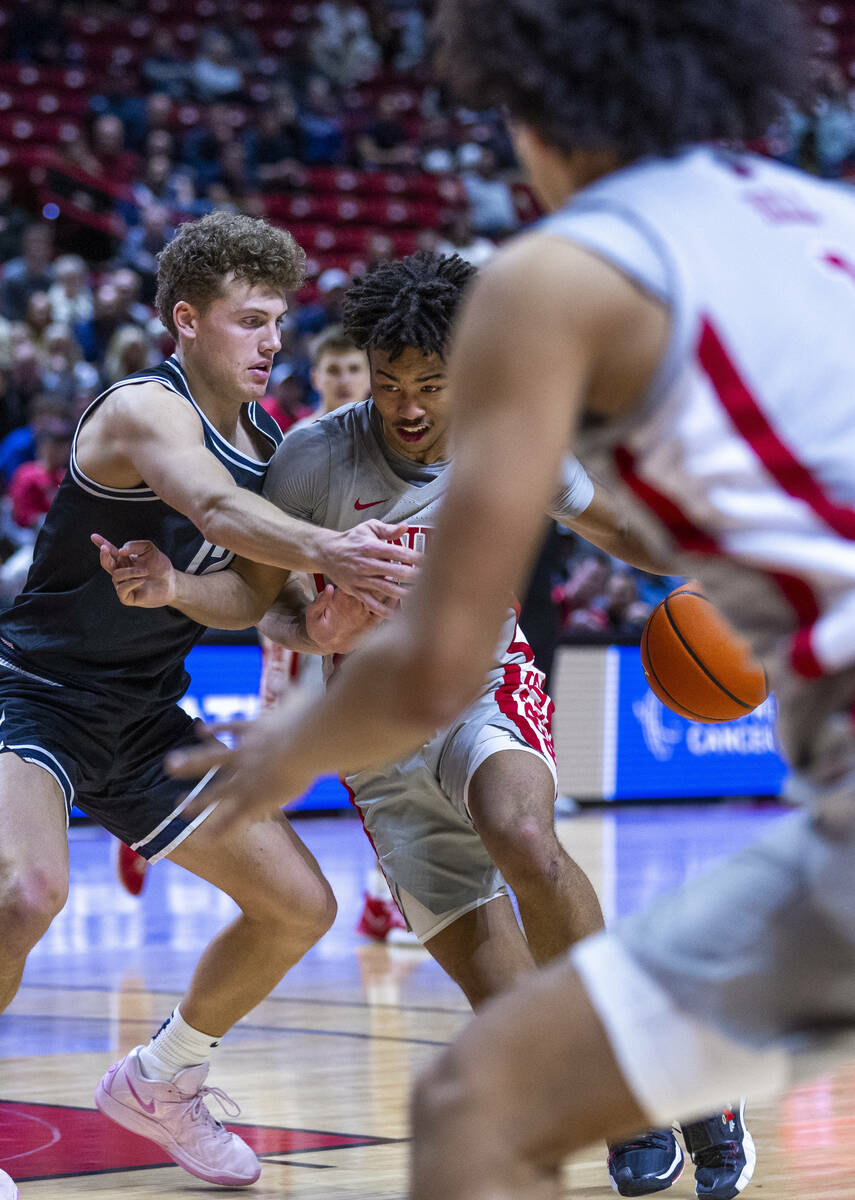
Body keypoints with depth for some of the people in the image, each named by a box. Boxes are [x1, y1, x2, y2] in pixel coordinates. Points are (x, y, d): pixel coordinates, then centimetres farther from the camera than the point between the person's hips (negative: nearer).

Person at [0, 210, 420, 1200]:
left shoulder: (268, 444, 5)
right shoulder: (145, 410, -20)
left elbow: (262, 596, 8)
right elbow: (215, 507, -42)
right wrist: (322, 549, -61)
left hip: (142, 720, 8)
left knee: (299, 906, 7)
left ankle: (158, 1084, 28)